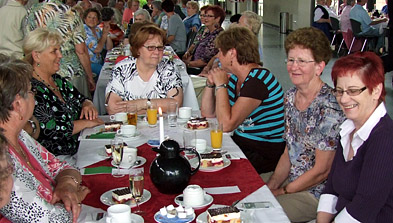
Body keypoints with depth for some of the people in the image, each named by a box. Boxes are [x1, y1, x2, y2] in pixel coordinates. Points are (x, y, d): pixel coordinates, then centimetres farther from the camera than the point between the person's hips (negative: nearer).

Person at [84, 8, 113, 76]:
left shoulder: (97, 30, 10)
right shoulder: (84, 31, -13)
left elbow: (109, 48, 8)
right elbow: (97, 49, -18)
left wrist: (107, 32, -4)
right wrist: (104, 34, -10)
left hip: (99, 61, 8)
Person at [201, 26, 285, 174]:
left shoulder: (258, 80, -21)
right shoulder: (235, 78, 8)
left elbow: (226, 124, -28)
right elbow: (208, 113, 14)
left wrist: (221, 84, -19)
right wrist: (211, 83, 0)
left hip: (264, 152, -8)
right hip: (241, 142, 8)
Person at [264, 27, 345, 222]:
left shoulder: (329, 108, -23)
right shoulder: (290, 96, 2)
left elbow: (321, 171, -19)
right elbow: (289, 151, 9)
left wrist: (281, 192, -12)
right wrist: (272, 184, -3)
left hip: (315, 193, -7)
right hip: (291, 178, 8)